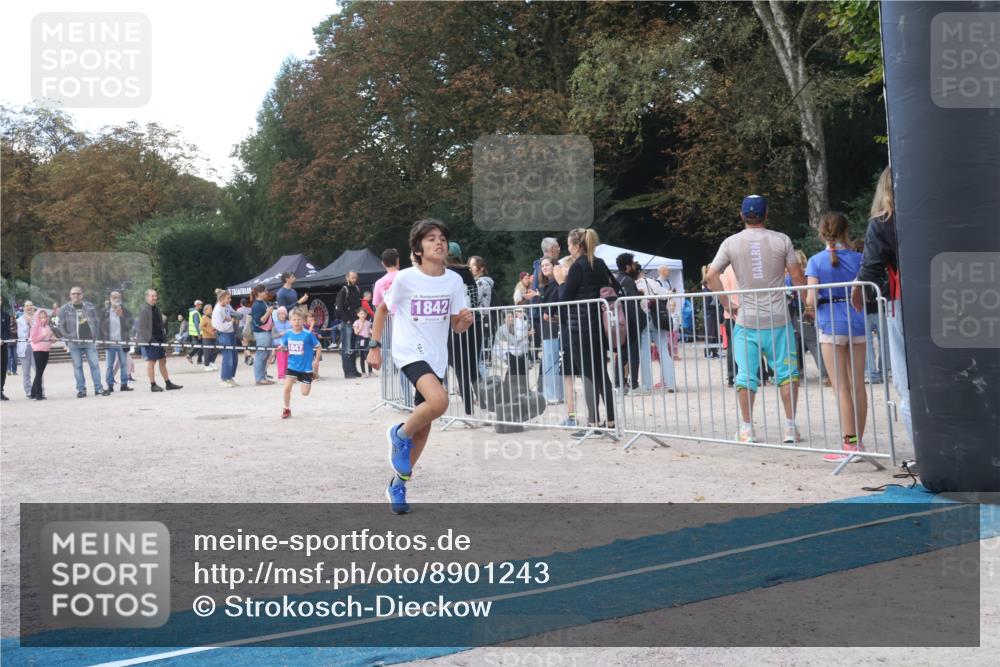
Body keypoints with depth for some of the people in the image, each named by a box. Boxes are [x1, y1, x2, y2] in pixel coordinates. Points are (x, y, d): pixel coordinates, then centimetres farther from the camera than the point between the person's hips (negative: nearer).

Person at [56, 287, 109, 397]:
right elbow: (61, 325, 4)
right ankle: (81, 389, 7)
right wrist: (68, 337, -5)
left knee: (95, 364, -2)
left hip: (89, 341, 1)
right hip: (74, 343, -1)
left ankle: (98, 388, 3)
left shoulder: (90, 306, 8)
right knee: (77, 366, 2)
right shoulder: (65, 309, 4)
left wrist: (95, 336, 2)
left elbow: (97, 321, 10)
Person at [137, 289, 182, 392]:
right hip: (149, 341, -8)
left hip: (159, 339, 8)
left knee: (163, 361, 12)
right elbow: (142, 327, -15)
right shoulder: (144, 310, -11)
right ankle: (153, 385, 3)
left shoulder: (157, 308, 15)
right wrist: (149, 339, -21)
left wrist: (164, 337, 14)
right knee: (151, 362, -3)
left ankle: (168, 383, 18)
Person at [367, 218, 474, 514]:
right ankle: (400, 434, -2)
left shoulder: (454, 281, 0)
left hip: (437, 356, 5)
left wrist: (466, 320, -16)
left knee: (423, 426, 9)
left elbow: (457, 326, 7)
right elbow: (382, 309, 4)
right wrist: (374, 347, 1)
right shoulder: (405, 279, -11)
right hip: (409, 351, -5)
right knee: (439, 401, -31)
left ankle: (397, 484, 27)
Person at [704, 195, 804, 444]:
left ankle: (747, 429, 8)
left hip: (746, 320, 1)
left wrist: (728, 304, 4)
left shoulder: (731, 243, 1)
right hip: (778, 318, -1)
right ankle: (790, 427, 6)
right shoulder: (781, 240, -1)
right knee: (787, 372, 8)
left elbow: (711, 276, -4)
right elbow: (797, 277, -2)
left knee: (746, 375, 6)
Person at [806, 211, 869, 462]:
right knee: (858, 385, 9)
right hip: (857, 322, 3)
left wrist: (810, 312, 12)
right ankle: (859, 441, 15)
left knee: (841, 387, -1)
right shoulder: (857, 258, 3)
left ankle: (850, 444, -3)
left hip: (831, 324, -3)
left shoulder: (816, 261, -4)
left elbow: (811, 300, -10)